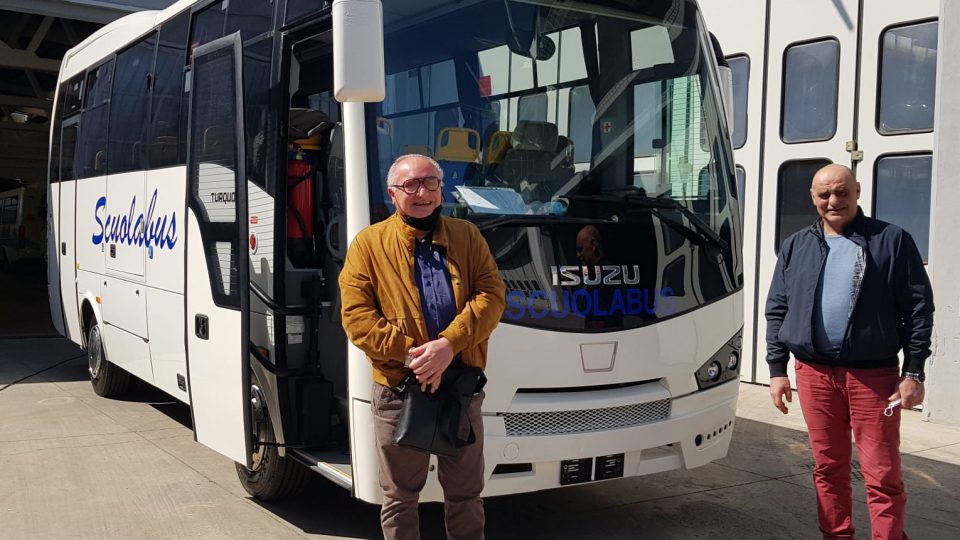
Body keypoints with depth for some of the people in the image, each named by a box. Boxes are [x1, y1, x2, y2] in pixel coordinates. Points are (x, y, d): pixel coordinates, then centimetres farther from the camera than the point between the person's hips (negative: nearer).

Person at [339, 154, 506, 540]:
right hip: (398, 390, -2)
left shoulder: (467, 236, 7)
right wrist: (411, 354, -17)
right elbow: (356, 316, -7)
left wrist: (449, 344, -19)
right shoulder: (369, 243, 0)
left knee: (465, 493, 15)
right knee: (399, 498, 12)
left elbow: (492, 295, -4)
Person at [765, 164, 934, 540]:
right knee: (828, 467, 12)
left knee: (882, 475, 0)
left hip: (874, 374, -3)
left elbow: (919, 308, -1)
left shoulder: (892, 240, 0)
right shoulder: (796, 247, 10)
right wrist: (777, 369, 4)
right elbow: (777, 311, 10)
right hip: (814, 373, 3)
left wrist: (913, 372, -6)